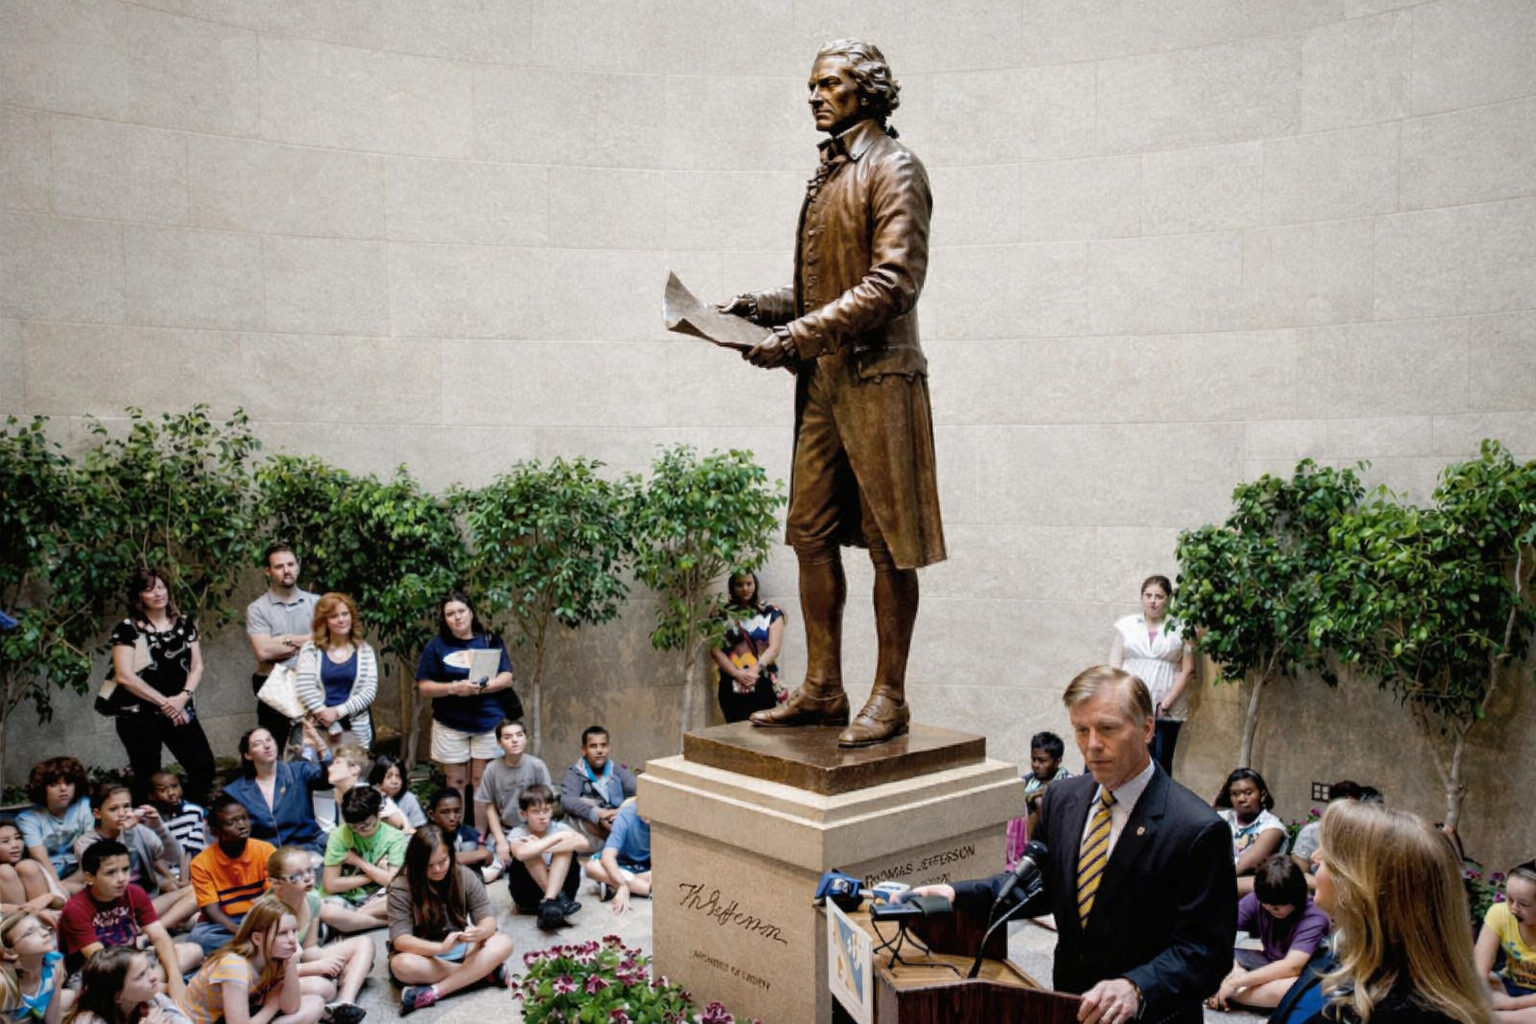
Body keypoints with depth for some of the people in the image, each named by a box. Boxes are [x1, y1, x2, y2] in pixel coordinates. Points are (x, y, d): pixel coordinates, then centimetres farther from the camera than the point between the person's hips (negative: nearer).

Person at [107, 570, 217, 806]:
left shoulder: (185, 624, 9)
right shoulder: (128, 629, -5)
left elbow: (197, 666, 7)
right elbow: (125, 676, -12)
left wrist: (183, 697, -11)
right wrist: (164, 702, -13)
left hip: (180, 712, 4)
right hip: (140, 716, -4)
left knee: (204, 766, -2)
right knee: (148, 779, 4)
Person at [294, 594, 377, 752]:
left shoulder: (364, 651, 6)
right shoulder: (311, 649, 2)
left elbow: (369, 691, -1)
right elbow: (306, 690, -7)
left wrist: (338, 712, -14)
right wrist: (333, 727, -13)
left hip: (357, 730, 1)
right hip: (319, 727, -1)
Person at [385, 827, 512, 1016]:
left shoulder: (464, 876, -7)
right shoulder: (401, 888, -15)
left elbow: (488, 918, -8)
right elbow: (400, 939, -21)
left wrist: (480, 932, -34)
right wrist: (440, 948, -38)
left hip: (460, 948, 3)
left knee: (503, 944, -23)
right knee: (401, 965, -36)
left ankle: (433, 992, -31)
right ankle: (483, 970, -24)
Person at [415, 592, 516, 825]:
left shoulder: (490, 641, 3)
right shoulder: (436, 646, 0)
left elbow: (507, 679, -1)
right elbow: (424, 687, -2)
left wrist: (481, 687, -19)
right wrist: (453, 688, -18)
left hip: (487, 723, 0)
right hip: (450, 725, 0)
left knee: (481, 782, 4)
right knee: (456, 783, 6)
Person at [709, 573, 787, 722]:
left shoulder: (771, 613, 9)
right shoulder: (722, 613, 9)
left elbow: (774, 648, 0)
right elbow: (715, 650, 1)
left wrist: (755, 670, -16)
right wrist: (737, 673, -13)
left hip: (763, 684, 0)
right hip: (732, 686, 0)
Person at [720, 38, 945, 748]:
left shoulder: (893, 168, -5)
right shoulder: (828, 172, 20)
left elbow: (893, 284, -16)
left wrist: (799, 336, -19)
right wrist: (757, 308, 7)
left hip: (876, 376, -8)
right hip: (821, 379, 9)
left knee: (889, 543, -1)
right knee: (811, 534, 8)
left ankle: (890, 698, 7)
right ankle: (822, 690, 17)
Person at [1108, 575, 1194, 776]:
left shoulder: (1180, 629, 3)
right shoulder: (1126, 625, 8)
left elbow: (1187, 671, 1)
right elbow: (1114, 666, 5)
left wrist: (1166, 703, -7)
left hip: (1166, 712, -1)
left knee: (1161, 764, -1)